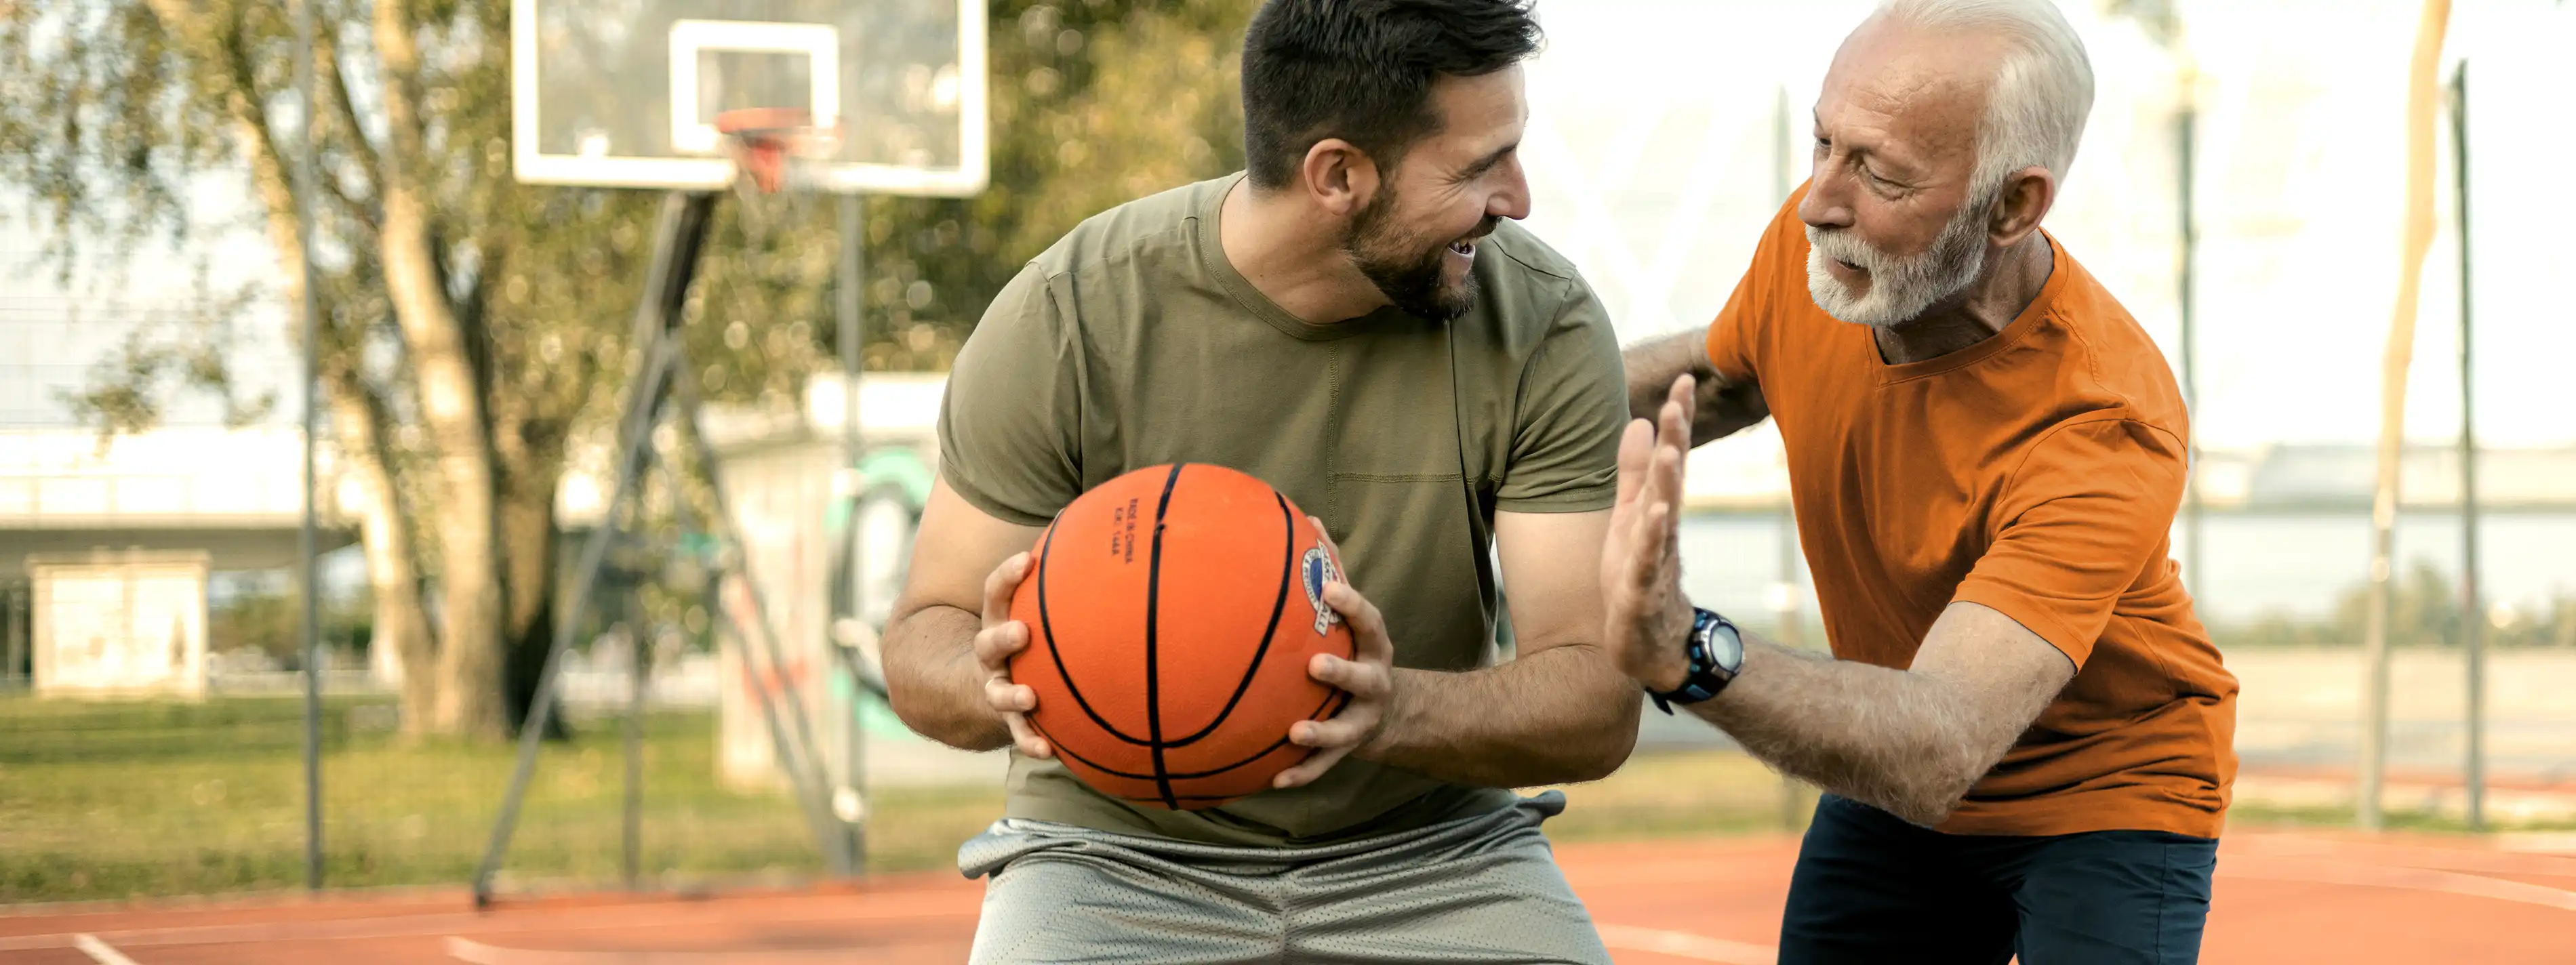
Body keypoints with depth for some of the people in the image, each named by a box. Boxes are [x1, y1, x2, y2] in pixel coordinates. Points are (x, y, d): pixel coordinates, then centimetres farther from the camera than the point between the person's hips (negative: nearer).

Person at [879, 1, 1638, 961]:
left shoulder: (1545, 326, -11)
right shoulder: (1067, 321, -14)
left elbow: (1599, 705, -15)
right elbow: (924, 640, -6)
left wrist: (1400, 712, -36)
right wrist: (995, 685, -31)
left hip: (1427, 851, 1)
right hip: (1120, 850, -1)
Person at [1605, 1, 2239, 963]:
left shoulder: (2106, 431, -35)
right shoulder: (1812, 243, -17)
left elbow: (1940, 751, -46)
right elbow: (1719, 374, 10)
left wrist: (1687, 651, -61)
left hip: (2105, 797, -5)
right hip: (1889, 774, 5)